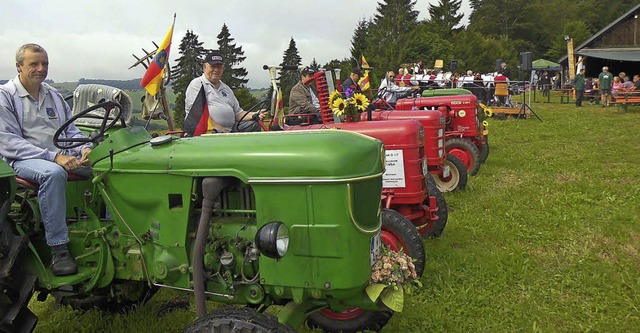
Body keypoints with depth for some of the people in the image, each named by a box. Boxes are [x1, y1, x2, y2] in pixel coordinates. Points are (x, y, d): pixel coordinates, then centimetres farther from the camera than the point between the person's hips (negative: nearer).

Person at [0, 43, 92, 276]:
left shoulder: (54, 95, 20)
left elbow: (71, 130, 21)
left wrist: (85, 148, -3)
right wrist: (52, 156, -22)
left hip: (64, 154, 6)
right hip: (25, 159, -6)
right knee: (53, 173, -39)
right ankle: (58, 248, -34)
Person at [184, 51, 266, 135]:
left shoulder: (226, 88, 28)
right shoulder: (197, 84, 5)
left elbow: (238, 113, 25)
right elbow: (199, 114, -8)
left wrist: (255, 115, 5)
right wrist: (221, 130, -15)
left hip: (229, 131, 7)